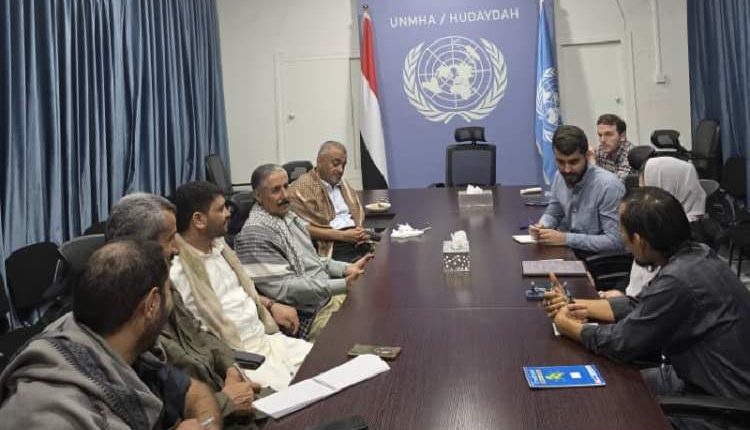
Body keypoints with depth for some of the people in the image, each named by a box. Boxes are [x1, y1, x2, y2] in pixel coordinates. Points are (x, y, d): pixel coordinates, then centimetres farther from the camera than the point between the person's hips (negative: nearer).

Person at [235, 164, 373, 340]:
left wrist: (347, 268, 4)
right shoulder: (255, 234, -17)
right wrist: (343, 285, -24)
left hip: (330, 296, 9)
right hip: (310, 316, -9)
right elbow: (284, 289, -22)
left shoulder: (288, 215, 12)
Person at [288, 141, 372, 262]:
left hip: (357, 240, 7)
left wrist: (362, 231, 3)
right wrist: (342, 235, -15)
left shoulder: (343, 183, 23)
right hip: (331, 246, -7)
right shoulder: (301, 188, -2)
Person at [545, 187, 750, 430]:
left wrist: (570, 327, -3)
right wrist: (578, 307, 6)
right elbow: (640, 306, 9)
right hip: (705, 377, 8)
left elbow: (620, 342, -20)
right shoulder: (691, 255, -3)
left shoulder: (678, 280, -31)